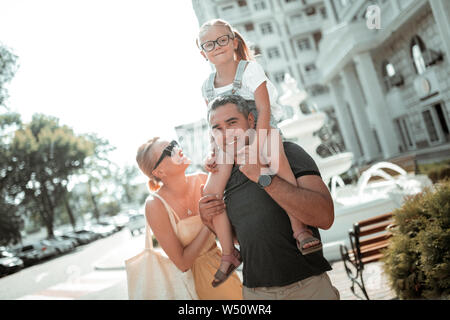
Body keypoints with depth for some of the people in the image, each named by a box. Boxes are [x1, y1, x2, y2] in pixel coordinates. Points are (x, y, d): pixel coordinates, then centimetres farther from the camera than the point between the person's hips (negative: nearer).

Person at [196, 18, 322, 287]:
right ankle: (229, 255, -2)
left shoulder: (250, 69, -7)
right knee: (212, 190, -15)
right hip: (231, 142, 4)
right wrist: (215, 153, 0)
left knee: (275, 159, -38)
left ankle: (299, 228, -27)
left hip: (260, 131, -4)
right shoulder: (208, 86, 7)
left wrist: (257, 146, -27)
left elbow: (264, 109, -16)